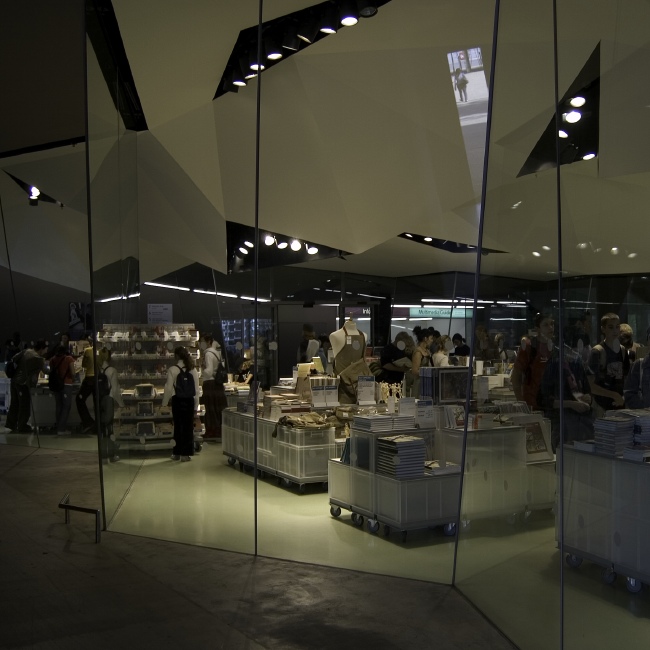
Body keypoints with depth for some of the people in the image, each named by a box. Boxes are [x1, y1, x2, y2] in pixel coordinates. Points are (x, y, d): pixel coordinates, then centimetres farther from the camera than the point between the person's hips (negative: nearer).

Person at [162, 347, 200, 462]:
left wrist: (164, 403, 3)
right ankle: (186, 453, 9)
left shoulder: (172, 370, -8)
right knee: (188, 426, 6)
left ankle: (177, 453, 14)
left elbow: (168, 388, -7)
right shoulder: (193, 370, 2)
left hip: (177, 400, -2)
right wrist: (196, 407, 11)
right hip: (190, 400, 2)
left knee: (178, 426, 7)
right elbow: (196, 389, 4)